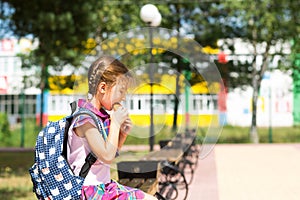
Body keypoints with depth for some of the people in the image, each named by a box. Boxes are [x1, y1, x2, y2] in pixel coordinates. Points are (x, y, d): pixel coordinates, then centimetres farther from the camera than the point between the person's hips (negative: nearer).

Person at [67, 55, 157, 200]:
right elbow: (107, 157, -26)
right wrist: (115, 123, -17)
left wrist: (122, 134, 3)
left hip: (104, 185, 9)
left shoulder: (102, 115, 9)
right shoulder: (85, 118, -19)